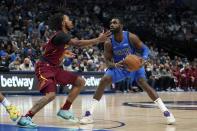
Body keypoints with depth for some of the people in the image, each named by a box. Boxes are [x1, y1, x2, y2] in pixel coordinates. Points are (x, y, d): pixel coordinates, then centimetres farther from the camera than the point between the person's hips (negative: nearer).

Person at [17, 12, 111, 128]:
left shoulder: (64, 35, 11)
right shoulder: (60, 35, -19)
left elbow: (46, 47, 24)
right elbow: (77, 43, -33)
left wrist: (63, 53, 24)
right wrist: (98, 40, -31)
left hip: (54, 67, 10)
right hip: (44, 67, -10)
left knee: (80, 82, 7)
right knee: (51, 94, -29)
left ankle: (64, 110, 11)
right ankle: (26, 118, -23)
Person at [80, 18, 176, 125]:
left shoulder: (131, 37, -24)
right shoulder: (108, 43, -19)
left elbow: (145, 49, -15)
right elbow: (107, 62, -15)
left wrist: (143, 59, -37)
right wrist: (115, 65, -38)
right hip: (118, 66, 1)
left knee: (144, 84, -20)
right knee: (103, 81, -19)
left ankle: (166, 112, -16)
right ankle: (89, 113, -16)